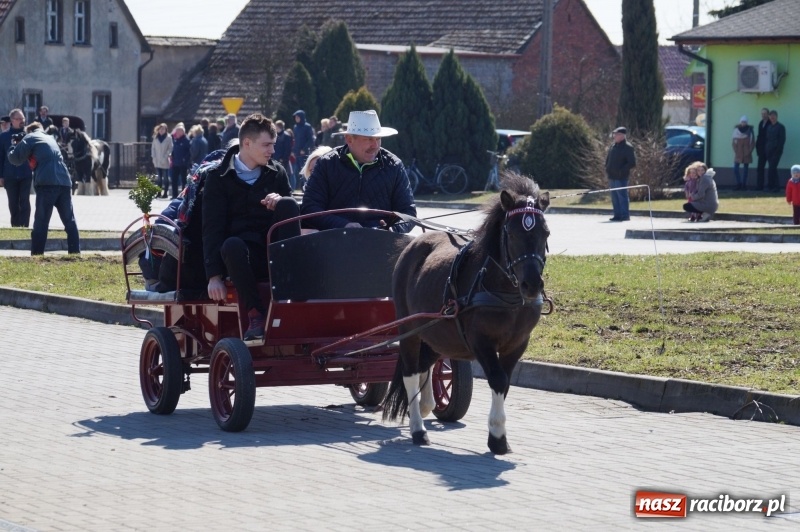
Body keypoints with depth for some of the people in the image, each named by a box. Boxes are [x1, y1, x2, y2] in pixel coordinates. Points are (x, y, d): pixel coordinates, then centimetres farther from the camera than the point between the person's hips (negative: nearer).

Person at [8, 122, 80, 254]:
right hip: (64, 182, 6)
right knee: (70, 221, 12)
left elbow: (15, 159, 8)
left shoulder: (30, 138, 10)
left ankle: (36, 256, -8)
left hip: (47, 183, -6)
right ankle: (75, 253, 10)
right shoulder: (50, 138, 30)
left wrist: (15, 147, 27)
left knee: (41, 223, -4)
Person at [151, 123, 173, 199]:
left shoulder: (168, 138, -4)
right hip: (157, 161, 4)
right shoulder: (156, 138, 8)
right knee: (158, 178, 5)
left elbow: (170, 148, -6)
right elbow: (153, 148, 10)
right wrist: (153, 157, 0)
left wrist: (165, 157, -13)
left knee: (165, 177, -1)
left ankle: (165, 192, 3)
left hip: (165, 162, -4)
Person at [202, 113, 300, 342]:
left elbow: (293, 212, 14)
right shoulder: (218, 176, 5)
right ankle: (256, 313, -28)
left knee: (287, 203, -24)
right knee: (231, 245, -38)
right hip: (244, 254, -3)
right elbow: (212, 227, -4)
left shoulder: (276, 173, 16)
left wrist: (282, 203, -12)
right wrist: (214, 275, -16)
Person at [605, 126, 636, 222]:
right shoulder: (613, 146, 14)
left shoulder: (627, 147, -10)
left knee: (622, 196, -7)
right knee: (614, 197, 10)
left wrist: (621, 171, -18)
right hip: (612, 177, 8)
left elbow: (632, 163, -14)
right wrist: (607, 169, 11)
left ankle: (625, 215, -5)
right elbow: (608, 159, 26)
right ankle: (617, 214, 16)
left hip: (621, 177, -8)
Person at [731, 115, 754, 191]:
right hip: (738, 153, 2)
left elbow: (752, 142, 0)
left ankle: (744, 185, 10)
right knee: (735, 168, -7)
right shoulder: (736, 129, 2)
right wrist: (735, 150, -1)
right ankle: (739, 184, 5)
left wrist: (749, 151, -8)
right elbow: (734, 141, 7)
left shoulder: (750, 130, -3)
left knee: (746, 168, 3)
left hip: (746, 153, -2)